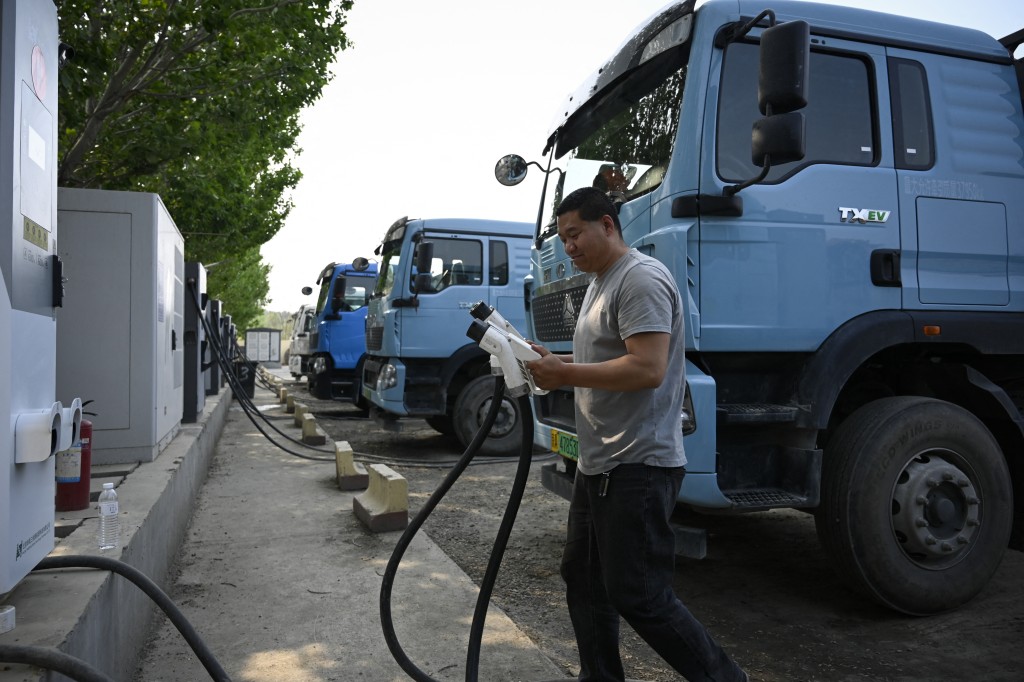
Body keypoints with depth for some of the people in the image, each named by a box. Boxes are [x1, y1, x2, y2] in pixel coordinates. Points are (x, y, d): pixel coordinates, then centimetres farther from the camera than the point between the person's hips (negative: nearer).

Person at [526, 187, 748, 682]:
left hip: (637, 467, -11)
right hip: (598, 464, 11)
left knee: (637, 595, -4)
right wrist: (554, 365, 8)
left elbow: (647, 369, -26)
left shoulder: (640, 279, -15)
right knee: (583, 580, 16)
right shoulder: (599, 283, 18)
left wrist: (565, 373, -19)